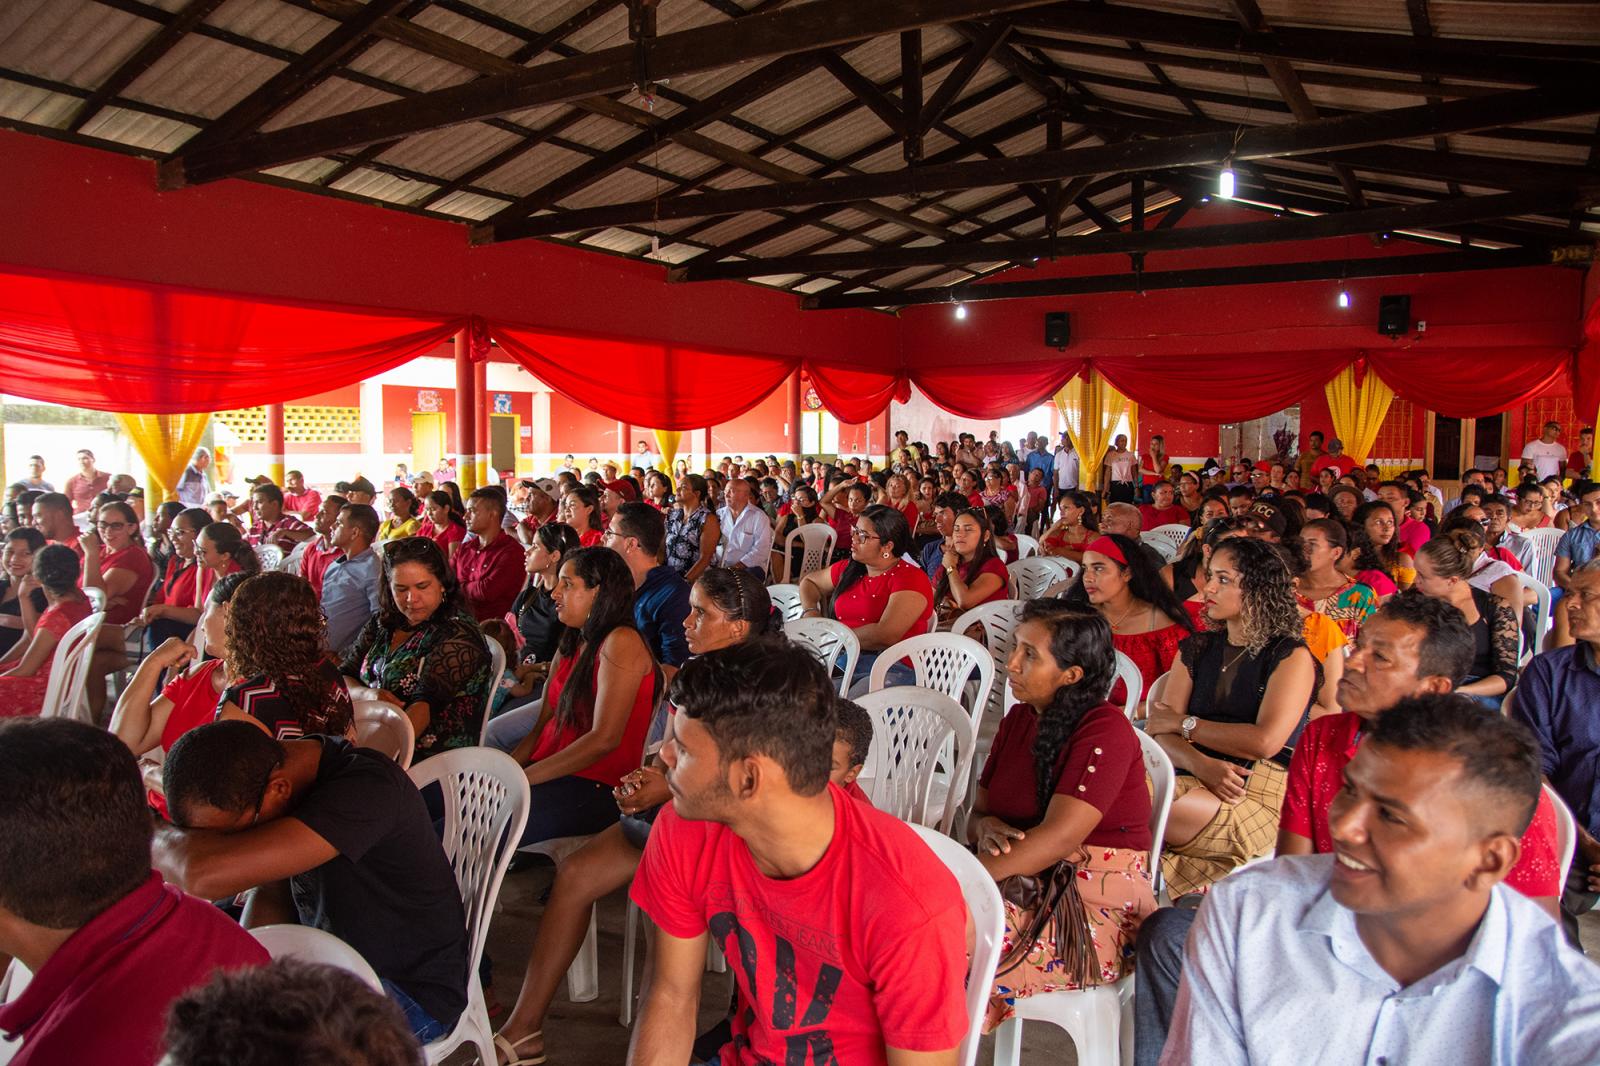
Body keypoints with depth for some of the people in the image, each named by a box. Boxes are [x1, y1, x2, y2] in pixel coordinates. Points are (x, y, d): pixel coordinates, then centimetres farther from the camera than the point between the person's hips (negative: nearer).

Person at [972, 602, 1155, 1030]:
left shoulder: (1106, 733, -14)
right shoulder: (1020, 719, 10)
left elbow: (1058, 837, -24)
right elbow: (978, 813, 13)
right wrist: (986, 827, -12)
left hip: (1097, 914, -7)